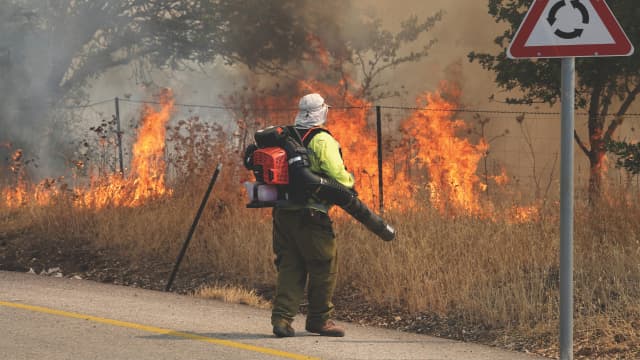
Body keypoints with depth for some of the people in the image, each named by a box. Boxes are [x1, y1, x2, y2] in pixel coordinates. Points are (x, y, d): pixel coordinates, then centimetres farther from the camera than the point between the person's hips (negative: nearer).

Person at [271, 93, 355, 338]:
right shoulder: (322, 140, -8)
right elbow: (337, 174, -17)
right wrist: (350, 182, 4)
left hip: (282, 212, 7)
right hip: (310, 214, -7)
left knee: (289, 266, 9)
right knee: (324, 266, 7)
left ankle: (282, 317, -2)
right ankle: (319, 319, 14)